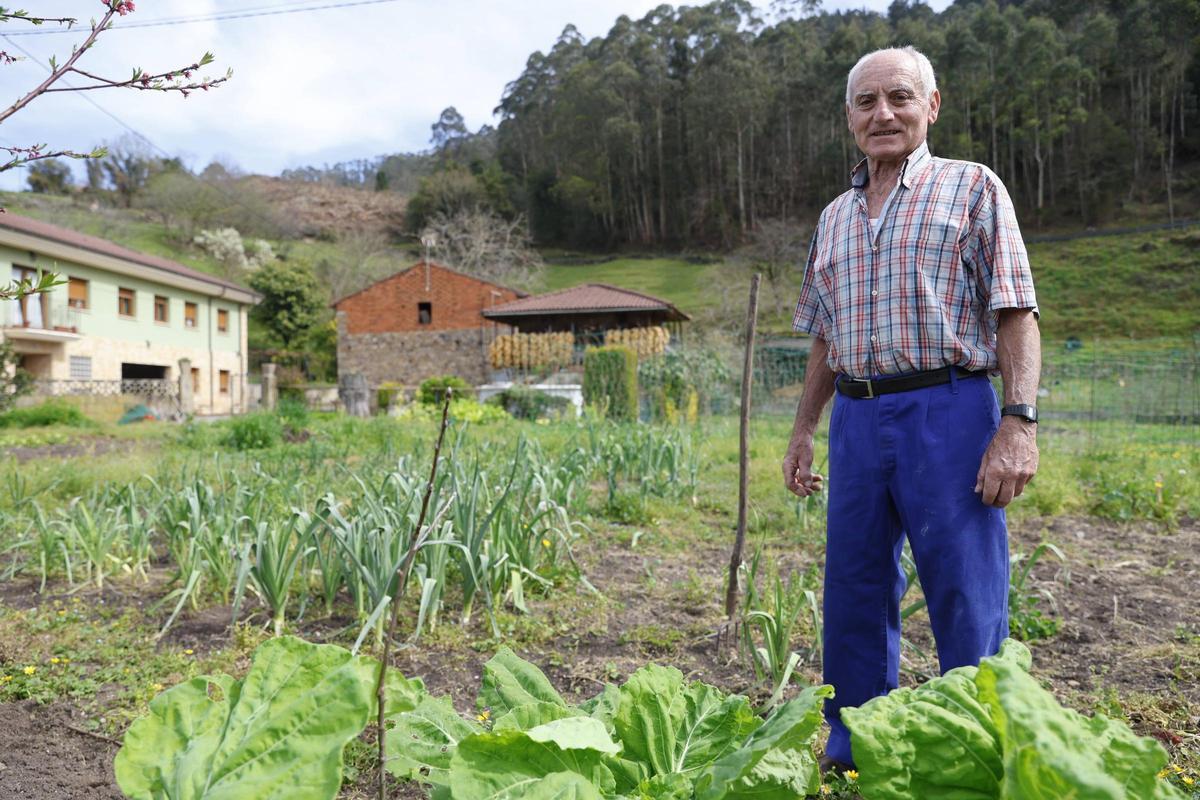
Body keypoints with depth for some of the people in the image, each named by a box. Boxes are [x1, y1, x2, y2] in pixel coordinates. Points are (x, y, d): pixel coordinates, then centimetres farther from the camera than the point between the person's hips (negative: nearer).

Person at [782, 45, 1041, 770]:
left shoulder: (972, 187, 3)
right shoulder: (835, 217, 18)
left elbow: (1016, 315, -4)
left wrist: (1019, 423, -15)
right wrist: (804, 431, 16)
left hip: (948, 416, -5)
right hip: (857, 421, 5)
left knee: (968, 605, 0)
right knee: (854, 596, 11)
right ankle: (851, 752, 26)